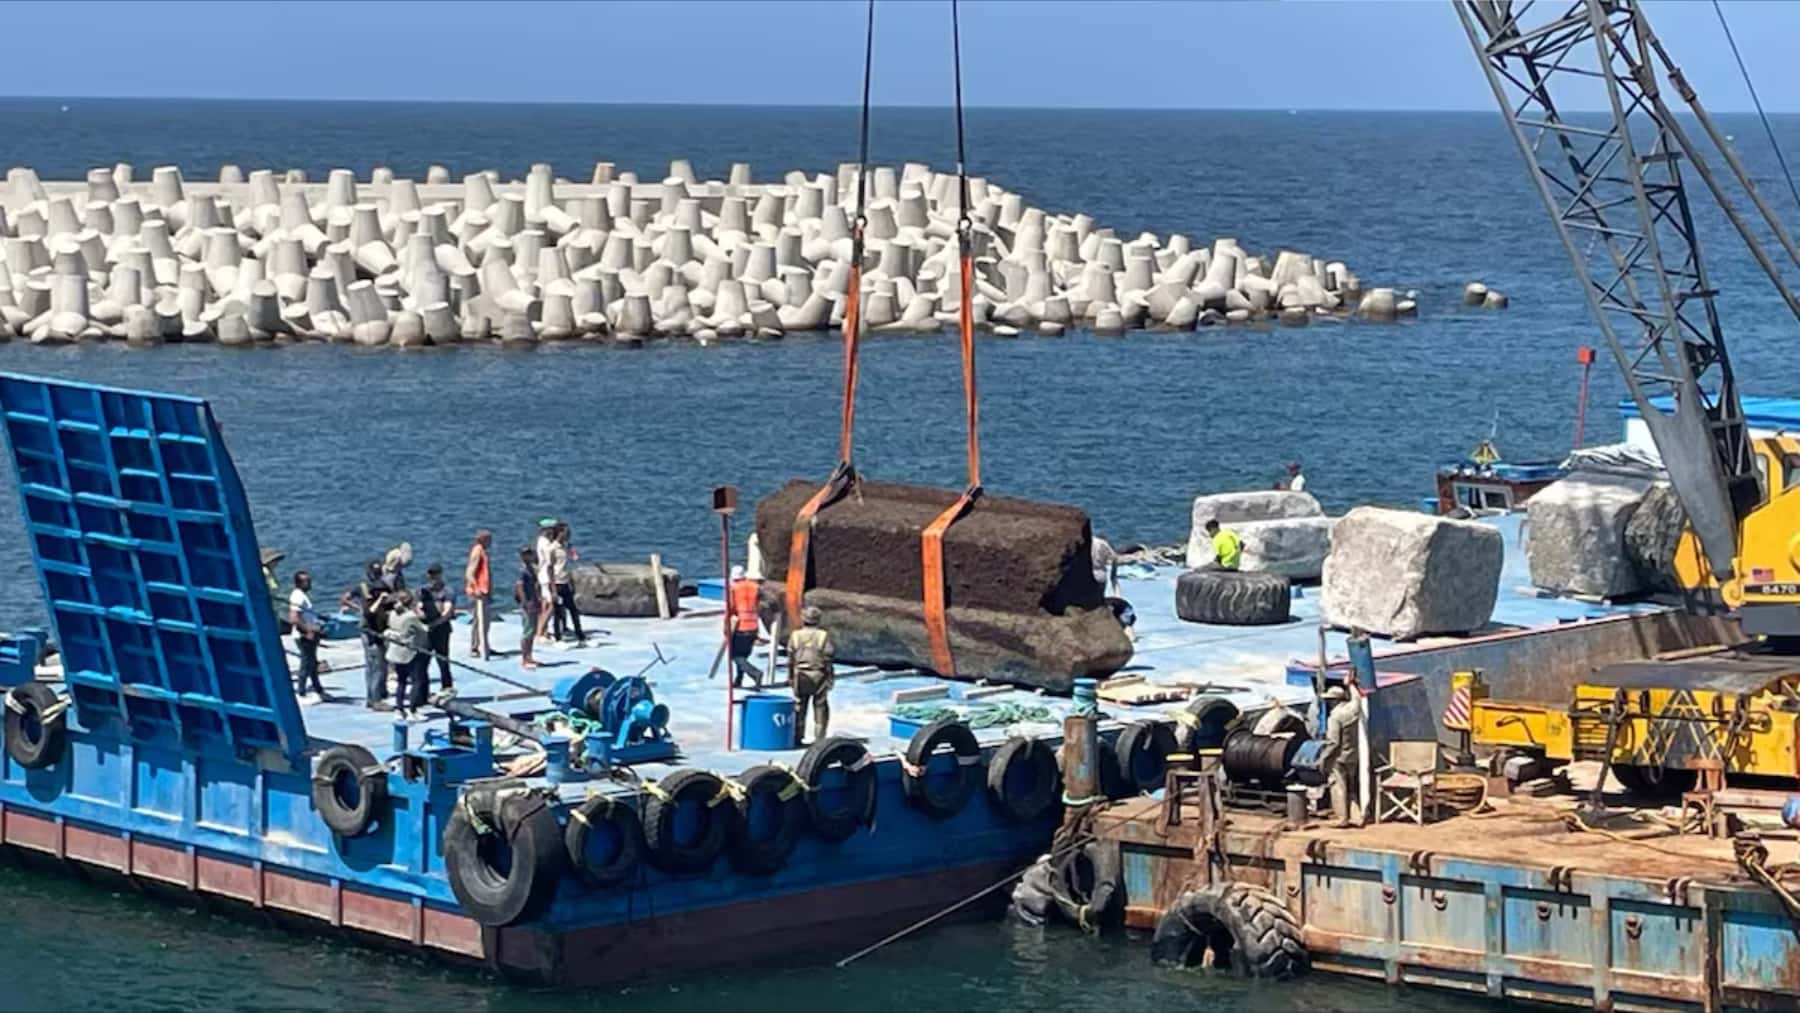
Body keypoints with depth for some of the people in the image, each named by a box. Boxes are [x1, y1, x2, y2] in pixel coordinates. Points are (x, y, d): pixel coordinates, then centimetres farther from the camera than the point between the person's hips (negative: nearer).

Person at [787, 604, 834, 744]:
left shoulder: (795, 636, -3)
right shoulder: (823, 636, -9)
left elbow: (790, 658, 1)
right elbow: (828, 655, -8)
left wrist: (790, 676, 10)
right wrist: (829, 675, 1)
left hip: (801, 676, 2)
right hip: (819, 675, -2)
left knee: (799, 706, 11)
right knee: (820, 706, 7)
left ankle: (798, 737, 12)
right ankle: (820, 736, 3)